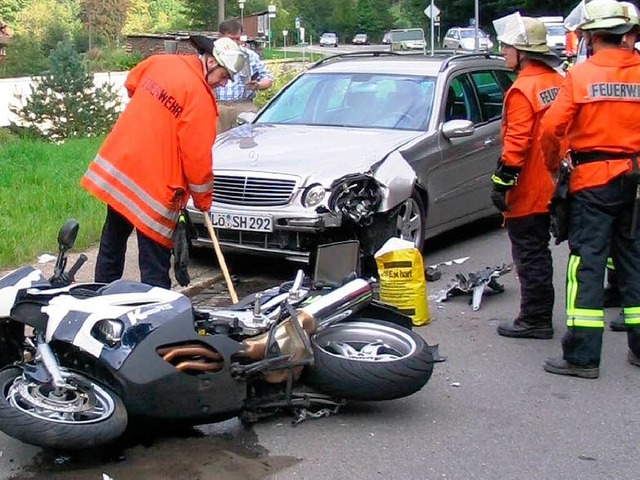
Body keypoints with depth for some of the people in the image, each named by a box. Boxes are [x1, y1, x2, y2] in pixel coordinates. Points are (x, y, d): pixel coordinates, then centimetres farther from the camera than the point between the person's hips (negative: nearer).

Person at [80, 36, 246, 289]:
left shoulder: (159, 61, 6)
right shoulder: (200, 97, -15)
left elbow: (131, 83, 27)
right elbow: (197, 156, -14)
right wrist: (203, 201, -1)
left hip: (115, 165, 8)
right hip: (153, 183, -8)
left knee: (112, 244, 22)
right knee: (155, 268, -3)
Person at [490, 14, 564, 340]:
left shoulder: (522, 90, -18)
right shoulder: (558, 82, 9)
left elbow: (516, 143, -21)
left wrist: (502, 183, -17)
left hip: (528, 191, -9)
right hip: (551, 187, 9)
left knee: (530, 256, -1)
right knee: (538, 253, 18)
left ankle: (534, 320, 5)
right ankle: (540, 316, 26)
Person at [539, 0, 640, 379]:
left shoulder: (580, 74, -7)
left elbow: (552, 128, -11)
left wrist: (553, 163, 6)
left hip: (592, 179, -4)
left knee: (587, 265, -3)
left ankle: (582, 356, -4)